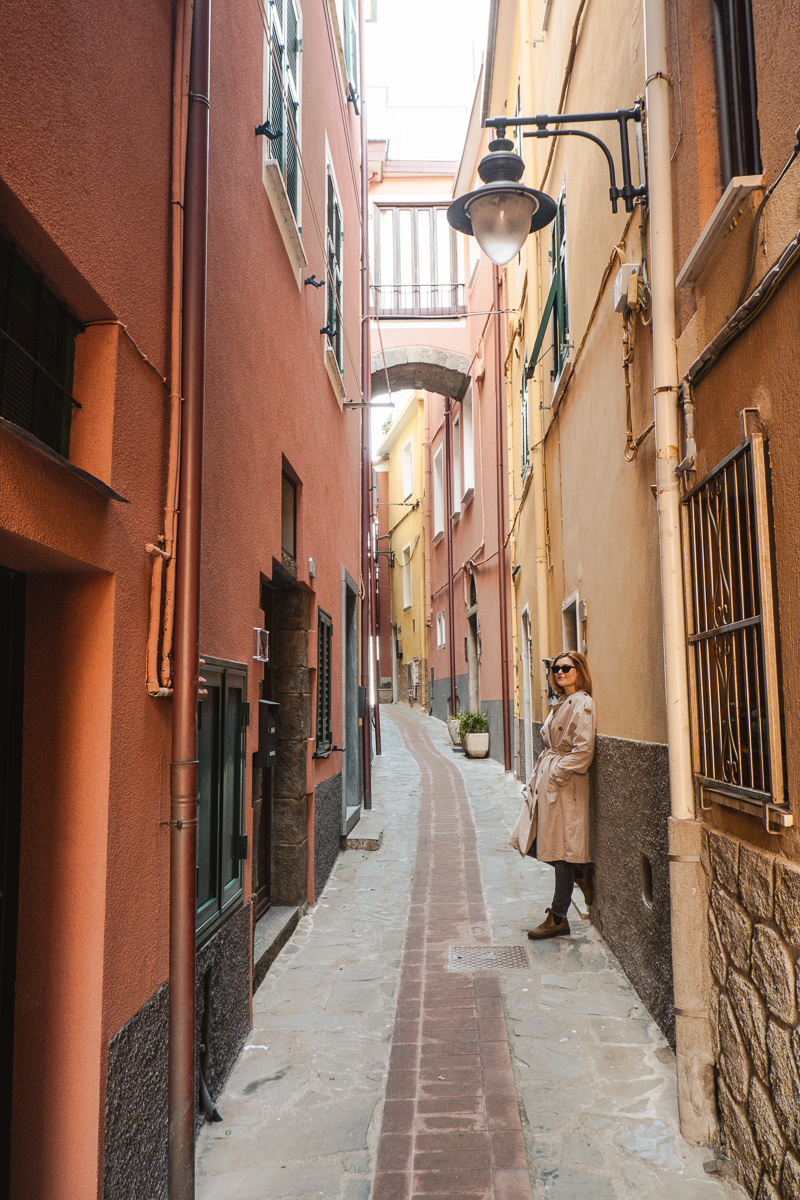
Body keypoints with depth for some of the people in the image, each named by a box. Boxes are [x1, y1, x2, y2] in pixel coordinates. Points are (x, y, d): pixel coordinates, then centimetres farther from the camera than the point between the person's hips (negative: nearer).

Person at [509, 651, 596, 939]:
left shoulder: (583, 704, -12)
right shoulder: (561, 704, 16)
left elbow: (583, 750, -19)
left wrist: (557, 773, -15)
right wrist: (538, 778, 13)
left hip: (565, 786, -9)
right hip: (546, 782, 9)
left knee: (561, 850, -1)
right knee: (530, 842, 9)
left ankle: (557, 919, 12)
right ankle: (580, 873, 25)